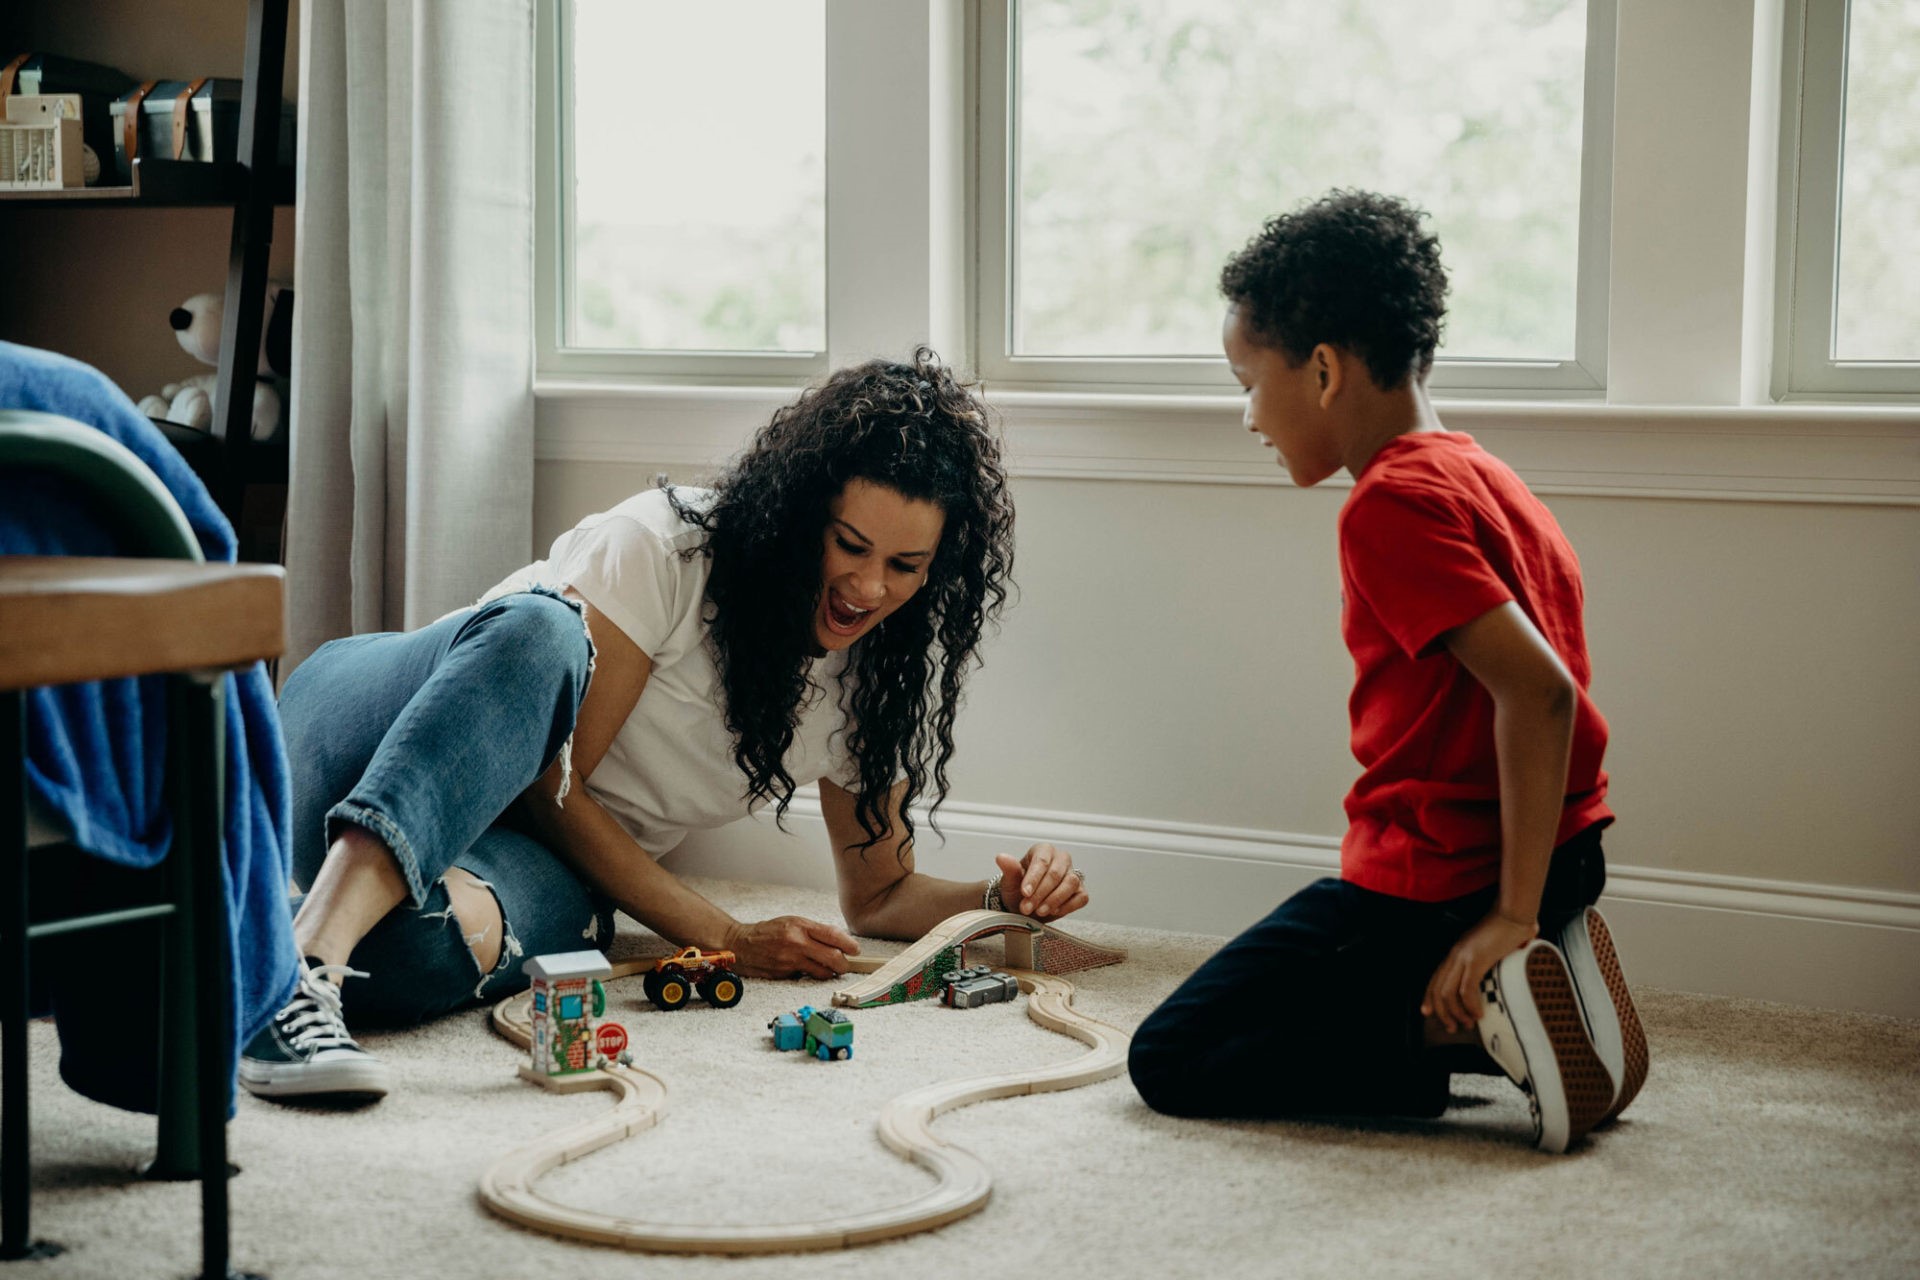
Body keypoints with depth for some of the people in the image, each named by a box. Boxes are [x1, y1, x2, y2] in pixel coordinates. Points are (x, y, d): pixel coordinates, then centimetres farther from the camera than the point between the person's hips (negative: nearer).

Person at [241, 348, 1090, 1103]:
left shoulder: (884, 678, 2)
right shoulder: (666, 546, -17)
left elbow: (878, 895, 14)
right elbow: (549, 787, -18)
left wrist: (1003, 898, -6)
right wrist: (725, 939, -20)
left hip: (546, 868, 3)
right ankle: (305, 958, -53)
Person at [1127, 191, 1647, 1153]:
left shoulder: (1391, 505, -18)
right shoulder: (1481, 478, 12)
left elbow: (1536, 690, -28)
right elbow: (1542, 690, 16)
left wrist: (1511, 915, -25)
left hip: (1434, 886, -10)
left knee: (1170, 1063, 0)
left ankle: (1482, 1024, -14)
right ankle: (1504, 1001, 5)